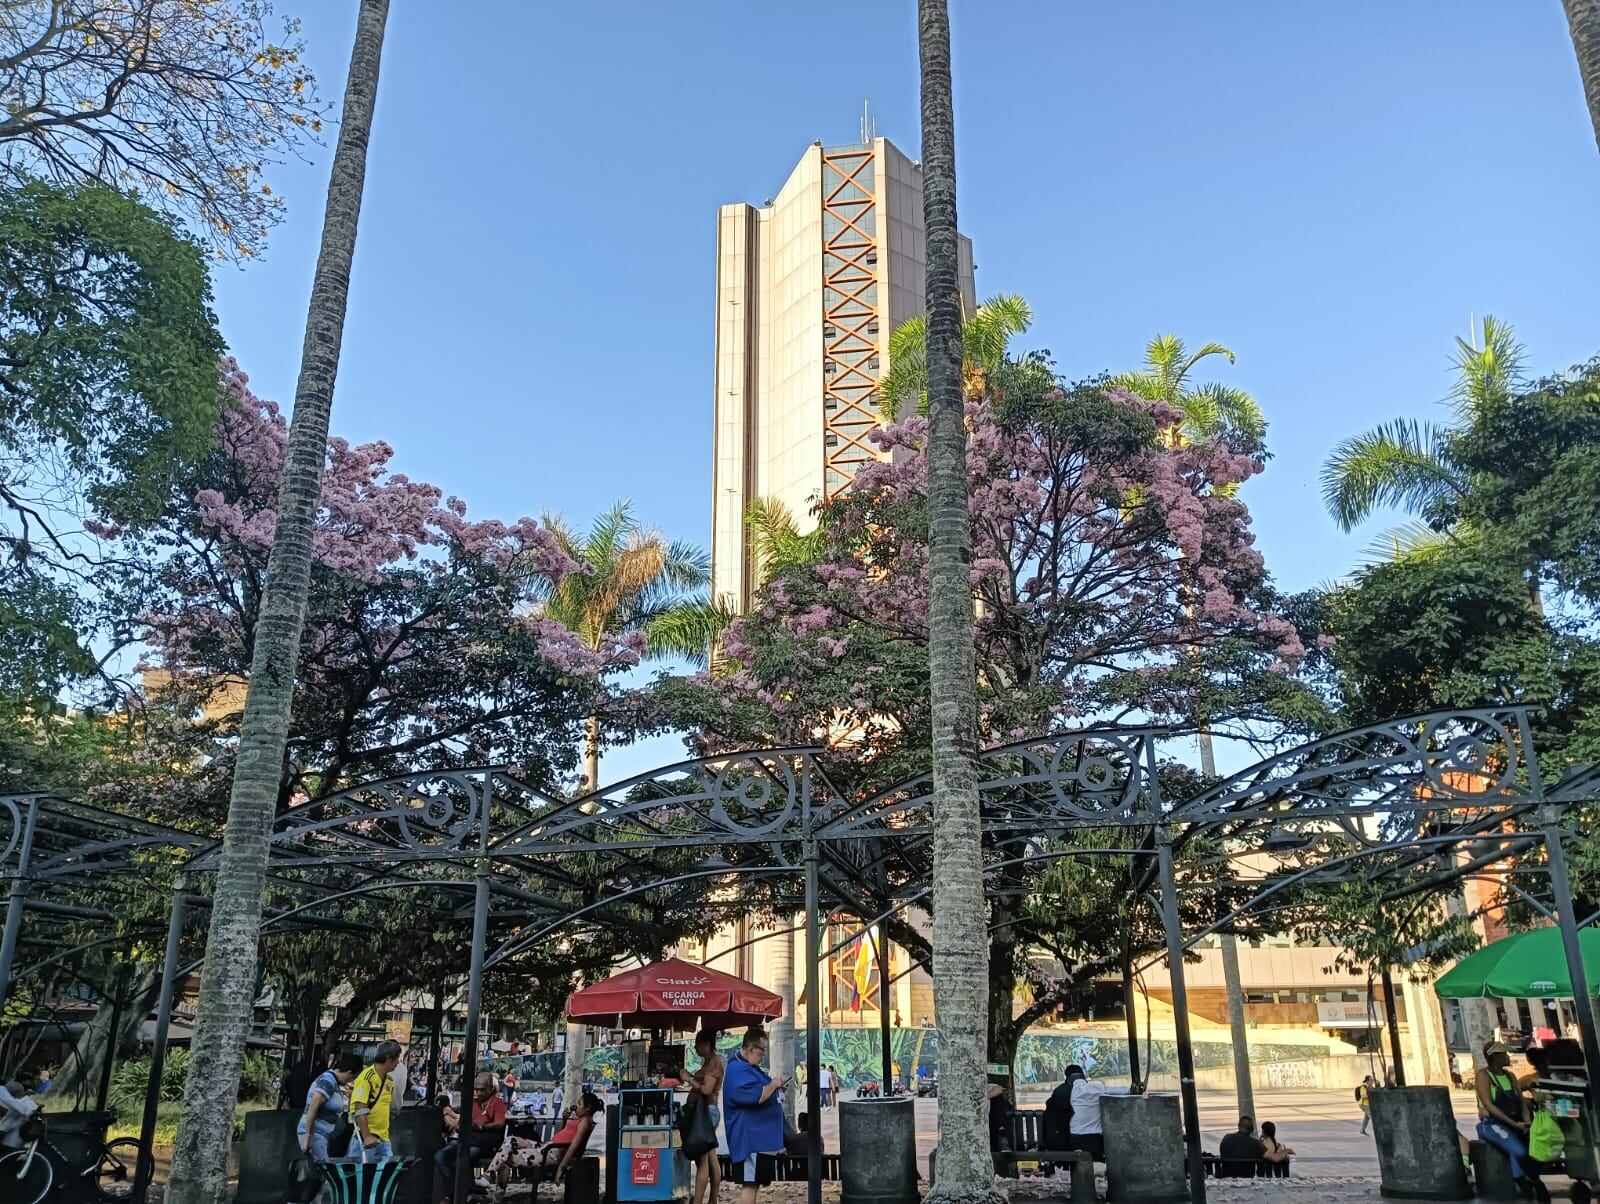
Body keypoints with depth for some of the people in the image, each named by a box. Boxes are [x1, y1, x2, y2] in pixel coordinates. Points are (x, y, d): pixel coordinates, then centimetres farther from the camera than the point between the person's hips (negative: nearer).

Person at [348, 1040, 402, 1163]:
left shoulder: (389, 1081, 12)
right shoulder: (367, 1076, -12)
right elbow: (359, 1109, -19)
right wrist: (366, 1136, -23)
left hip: (383, 1139, 7)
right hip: (365, 1137, -7)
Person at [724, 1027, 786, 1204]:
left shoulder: (749, 1067, 18)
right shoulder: (739, 1071, -18)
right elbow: (756, 1095, -29)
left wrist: (776, 1088, 14)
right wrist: (773, 1085, -13)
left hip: (761, 1139, 11)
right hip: (751, 1141, -11)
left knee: (755, 1183, 14)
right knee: (750, 1183, -11)